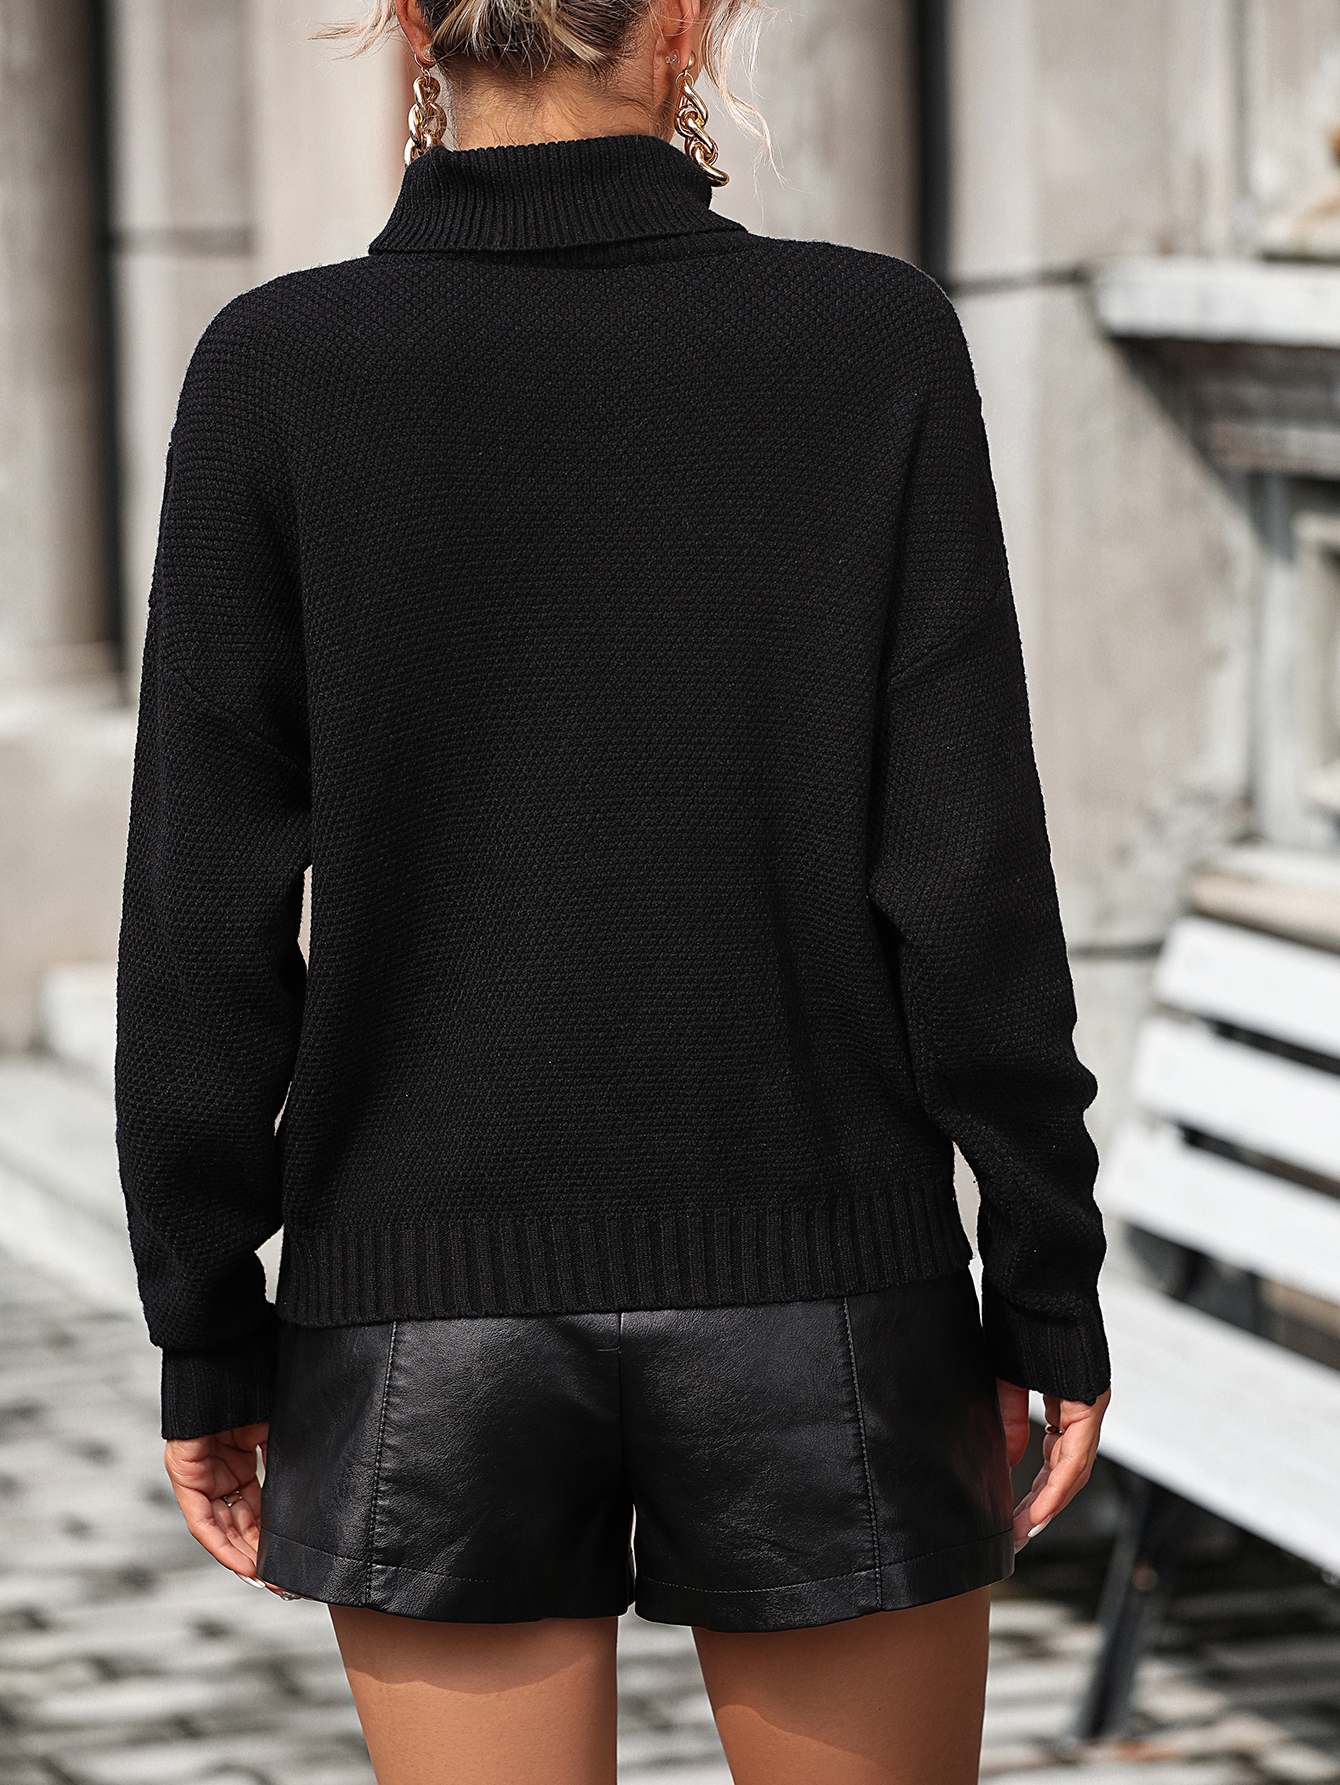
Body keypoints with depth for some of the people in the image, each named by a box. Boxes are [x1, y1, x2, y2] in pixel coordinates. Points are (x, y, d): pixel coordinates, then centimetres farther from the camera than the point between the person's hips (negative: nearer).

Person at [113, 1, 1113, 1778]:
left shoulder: (276, 370, -6)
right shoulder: (875, 343, -7)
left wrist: (206, 1333, 3)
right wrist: (1048, 1292, 0)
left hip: (428, 1311, 1)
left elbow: (207, 911, -5)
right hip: (816, 1299, 0)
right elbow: (967, 874, -8)